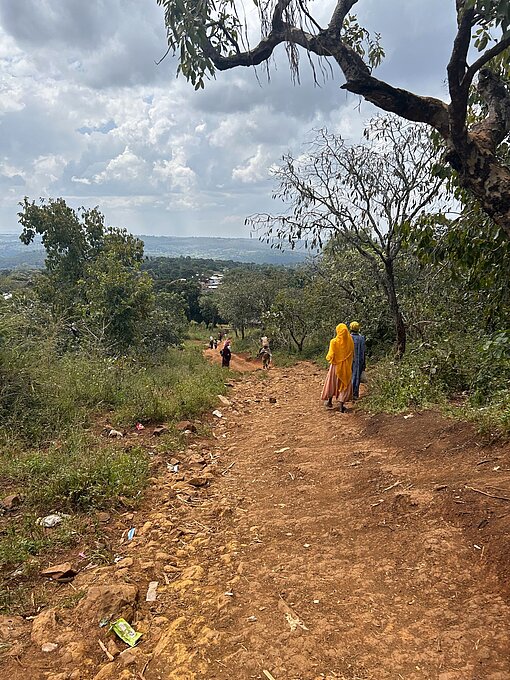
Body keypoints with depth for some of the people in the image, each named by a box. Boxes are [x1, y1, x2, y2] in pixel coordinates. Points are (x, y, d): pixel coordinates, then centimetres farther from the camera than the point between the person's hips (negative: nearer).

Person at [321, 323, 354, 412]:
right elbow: (352, 354, 2)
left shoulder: (334, 341, -15)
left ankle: (330, 401, 30)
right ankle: (341, 403, -1)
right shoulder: (350, 341, -8)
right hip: (346, 366, 1)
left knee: (332, 382, 17)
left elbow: (331, 355, -15)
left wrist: (328, 357, 6)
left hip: (336, 365, -1)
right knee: (344, 384, 8)